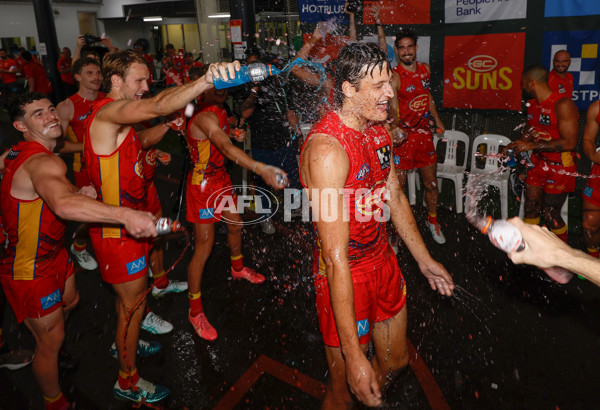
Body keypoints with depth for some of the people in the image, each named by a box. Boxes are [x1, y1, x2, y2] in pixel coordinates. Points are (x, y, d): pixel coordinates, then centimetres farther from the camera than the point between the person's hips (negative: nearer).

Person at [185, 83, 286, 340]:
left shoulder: (220, 110, 4)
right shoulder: (204, 116, -27)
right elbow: (226, 148, -44)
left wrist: (232, 132, 5)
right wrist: (261, 168, -57)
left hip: (221, 178, 9)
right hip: (202, 185, -9)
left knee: (235, 225, 26)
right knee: (203, 248, -4)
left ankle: (238, 268, 56)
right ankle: (195, 311, 10)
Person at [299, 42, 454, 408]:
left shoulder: (379, 131, 0)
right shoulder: (327, 148, -29)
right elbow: (335, 257, -31)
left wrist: (425, 260, 21)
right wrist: (354, 356, -29)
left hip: (384, 261, 8)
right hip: (346, 277, -8)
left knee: (396, 361, 25)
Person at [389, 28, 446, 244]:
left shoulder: (425, 69, 7)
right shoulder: (394, 76, -14)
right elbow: (393, 108, -24)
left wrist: (437, 120, 27)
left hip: (424, 132, 6)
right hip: (403, 135, -6)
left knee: (431, 180, 12)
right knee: (399, 182, -2)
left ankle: (433, 220, 31)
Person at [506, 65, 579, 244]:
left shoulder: (563, 105, -21)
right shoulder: (532, 104, 6)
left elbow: (569, 142, -26)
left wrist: (531, 145, -26)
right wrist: (516, 144, 8)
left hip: (560, 167, -7)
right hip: (538, 162, 7)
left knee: (550, 214, -2)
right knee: (531, 207, 11)